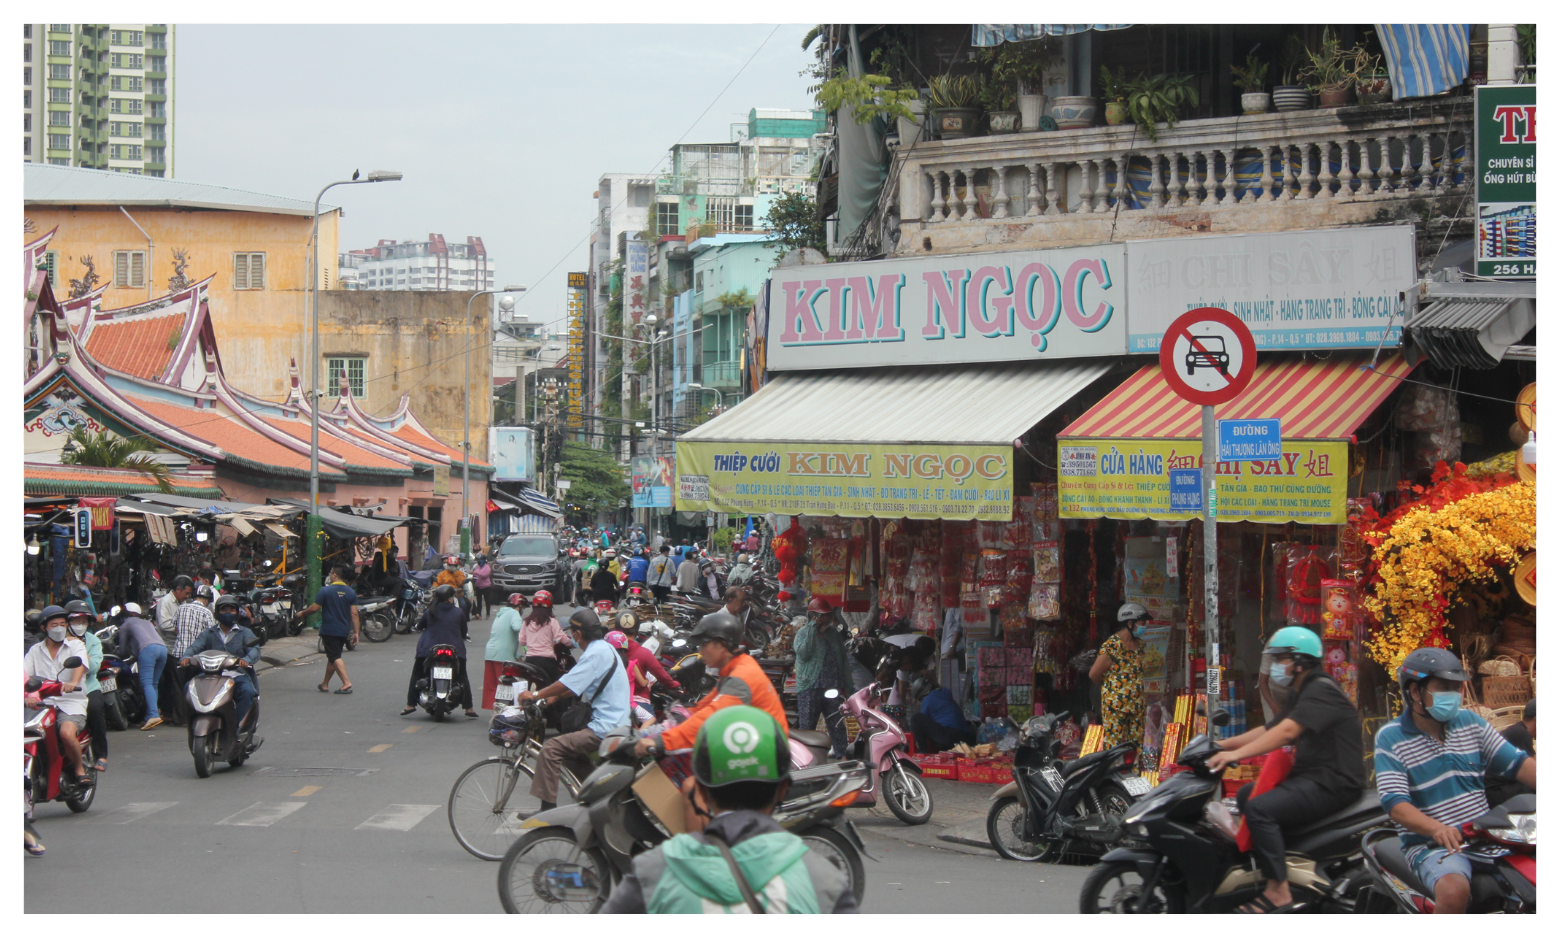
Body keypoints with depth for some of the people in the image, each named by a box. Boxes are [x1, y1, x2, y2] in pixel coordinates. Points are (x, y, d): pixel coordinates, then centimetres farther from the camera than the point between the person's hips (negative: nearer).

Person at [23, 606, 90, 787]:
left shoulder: (75, 645, 9)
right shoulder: (35, 651, 17)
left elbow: (80, 664, -12)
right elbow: (26, 673, 2)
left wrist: (73, 682, -35)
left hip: (71, 704, -3)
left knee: (67, 733, -33)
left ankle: (79, 768, -6)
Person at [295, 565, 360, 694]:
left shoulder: (326, 590, -11)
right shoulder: (351, 592, 2)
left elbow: (314, 608, -9)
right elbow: (354, 613, -1)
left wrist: (302, 614, 10)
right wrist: (356, 632, 1)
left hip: (329, 630, -5)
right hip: (344, 630, 5)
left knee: (335, 658, -7)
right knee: (332, 657, 17)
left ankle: (346, 683, -23)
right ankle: (325, 684, 27)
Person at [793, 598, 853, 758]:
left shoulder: (834, 633, 17)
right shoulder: (803, 633, 1)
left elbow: (844, 661, 20)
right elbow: (803, 652, -19)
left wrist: (846, 687, 16)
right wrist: (813, 628, -16)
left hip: (833, 687, 4)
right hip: (809, 688, -4)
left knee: (837, 724, 3)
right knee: (807, 726, -2)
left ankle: (841, 755, 8)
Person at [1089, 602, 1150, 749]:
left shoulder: (1139, 645, 11)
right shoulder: (1112, 645, -13)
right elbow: (1094, 674, -8)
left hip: (1136, 704, 7)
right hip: (1115, 703, -7)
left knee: (1137, 743, 5)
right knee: (1114, 744, -7)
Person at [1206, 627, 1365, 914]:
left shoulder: (1321, 691, -15)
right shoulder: (1297, 696, 20)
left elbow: (1287, 731, -27)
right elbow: (1268, 730, 20)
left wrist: (1237, 754, -32)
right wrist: (1222, 745, 9)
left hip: (1334, 782, -11)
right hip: (1311, 776, 11)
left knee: (1260, 809, -25)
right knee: (1246, 794, 16)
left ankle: (1278, 893, -25)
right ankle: (1274, 868, 14)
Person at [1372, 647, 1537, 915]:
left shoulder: (1470, 722, 11)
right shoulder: (1390, 738, -4)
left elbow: (1517, 763, 6)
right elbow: (1395, 804, -13)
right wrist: (1436, 828, -32)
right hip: (1430, 843, -5)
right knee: (1454, 891, -35)